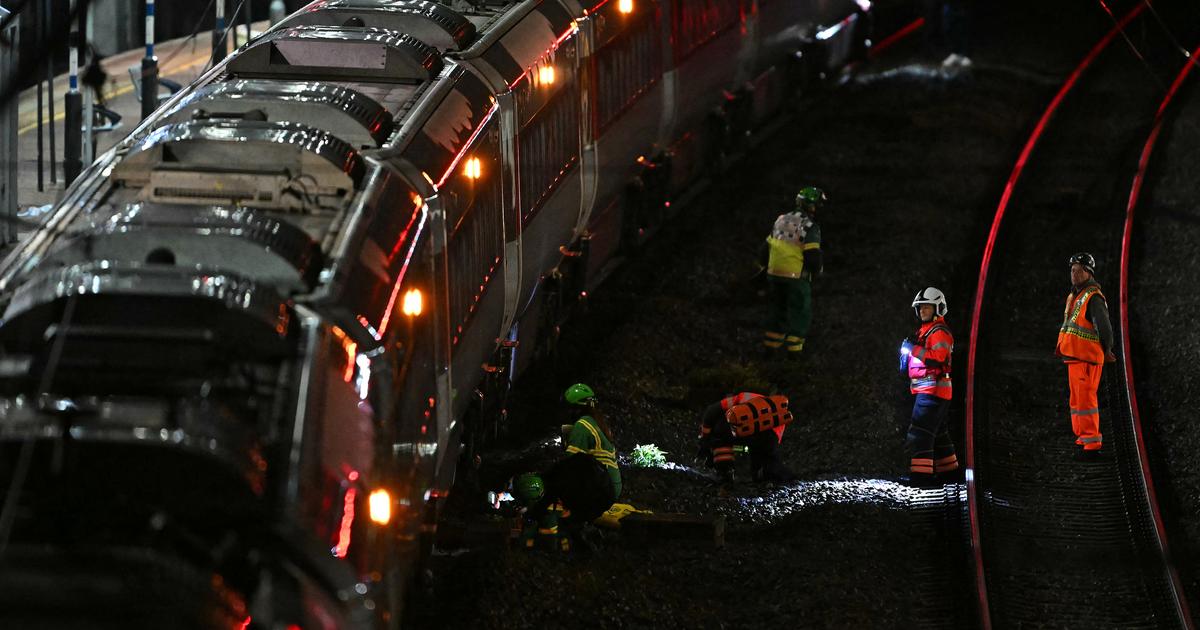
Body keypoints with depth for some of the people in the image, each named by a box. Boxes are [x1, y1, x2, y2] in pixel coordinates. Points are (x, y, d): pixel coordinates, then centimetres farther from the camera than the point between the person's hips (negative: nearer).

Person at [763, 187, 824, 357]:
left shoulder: (781, 220, 10)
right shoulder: (809, 226, -12)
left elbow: (768, 247, 14)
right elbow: (813, 254, -18)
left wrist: (769, 267, 25)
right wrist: (816, 270, 2)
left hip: (774, 273, 6)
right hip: (797, 277, -6)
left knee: (777, 309, 19)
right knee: (800, 312, 5)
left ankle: (771, 345, 21)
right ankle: (794, 349, 2)